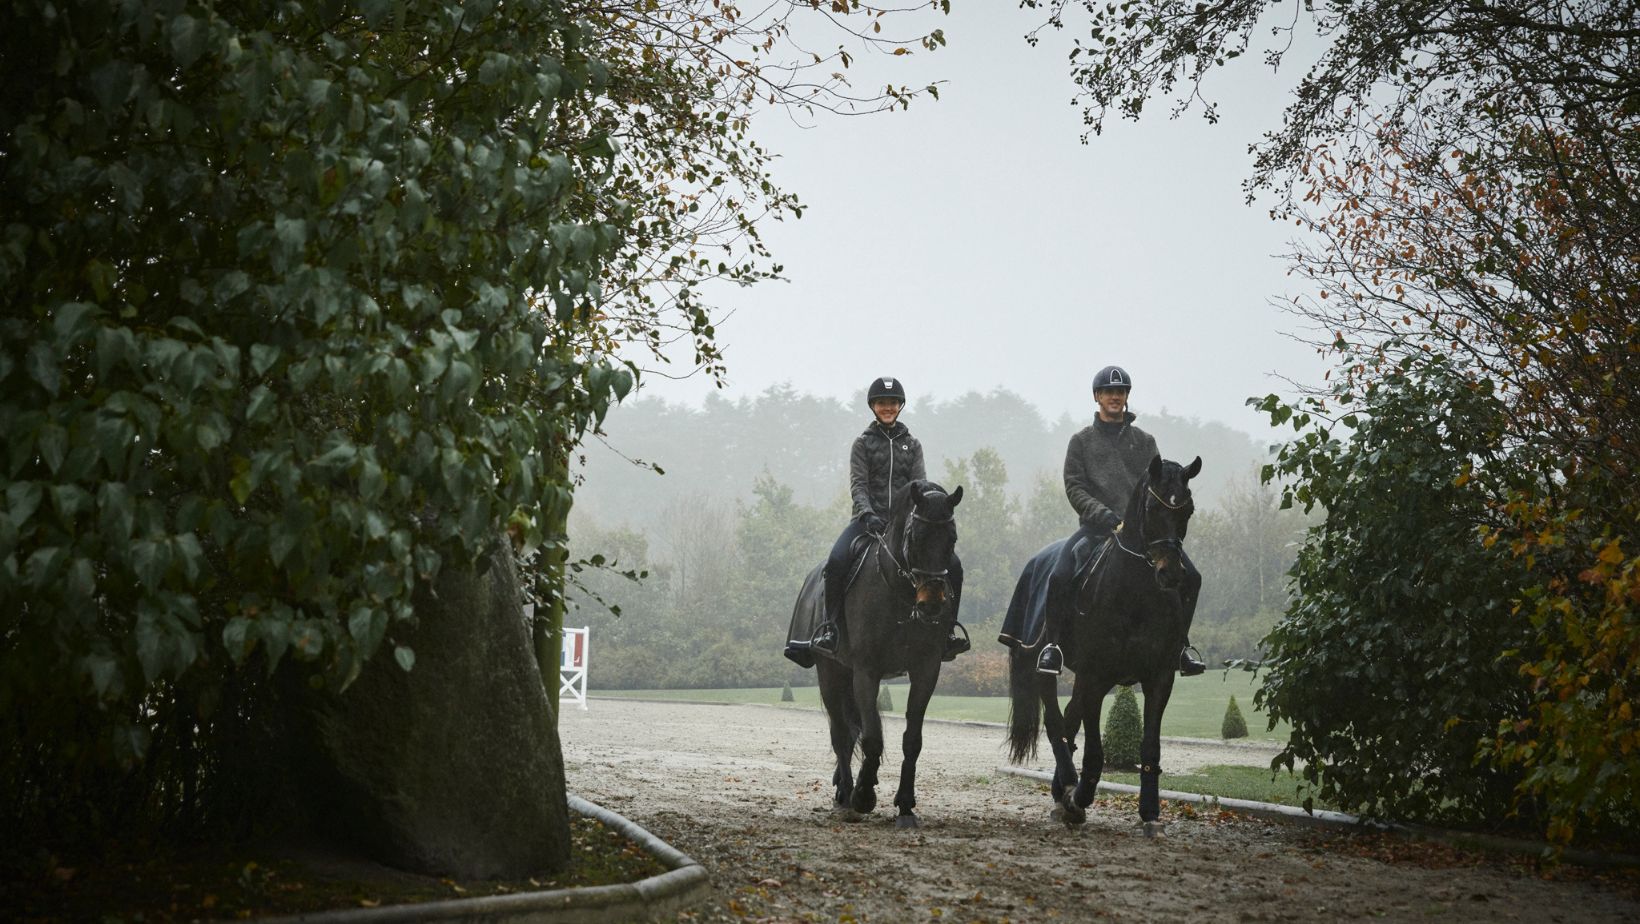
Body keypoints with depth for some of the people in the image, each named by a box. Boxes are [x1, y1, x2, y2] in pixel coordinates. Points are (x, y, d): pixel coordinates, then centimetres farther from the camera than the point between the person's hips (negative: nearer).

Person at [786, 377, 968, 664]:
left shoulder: (911, 444, 15)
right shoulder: (863, 443, 8)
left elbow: (919, 484, 6)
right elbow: (858, 484, -2)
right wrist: (867, 513, -21)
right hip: (869, 519, -2)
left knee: (953, 564, -15)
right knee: (836, 560, -32)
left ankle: (949, 628, -2)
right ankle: (829, 631, -28)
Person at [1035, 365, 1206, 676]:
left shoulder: (1144, 441, 16)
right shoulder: (1082, 440, 9)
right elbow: (1074, 487, 0)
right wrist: (1105, 515, -16)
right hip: (1096, 526, -2)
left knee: (1187, 573, -16)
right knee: (1059, 575, -27)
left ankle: (1180, 642, 0)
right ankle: (1053, 643, -9)